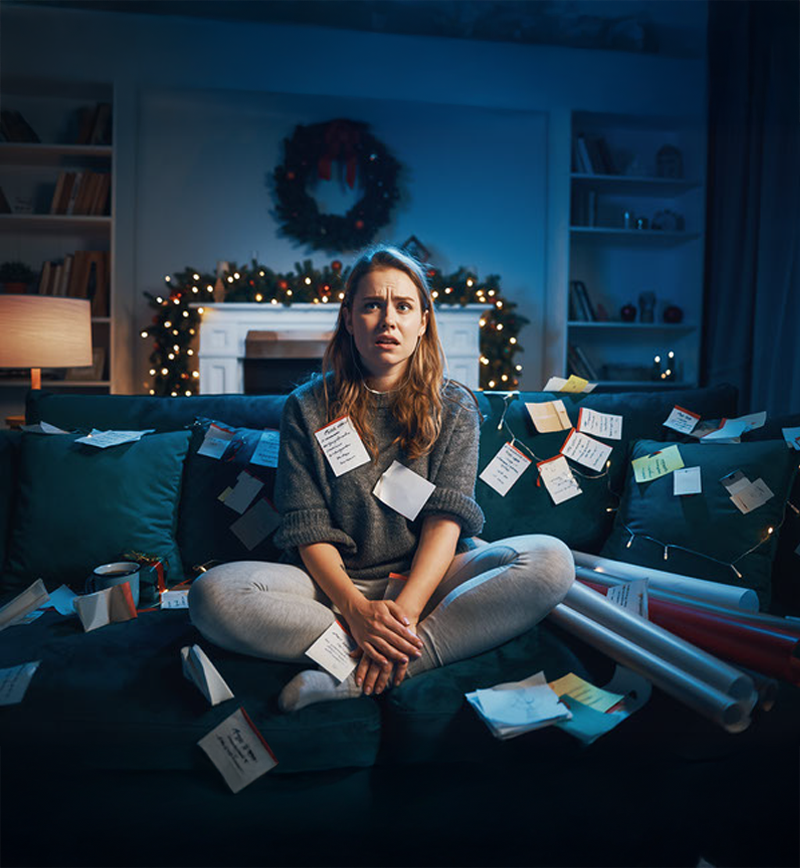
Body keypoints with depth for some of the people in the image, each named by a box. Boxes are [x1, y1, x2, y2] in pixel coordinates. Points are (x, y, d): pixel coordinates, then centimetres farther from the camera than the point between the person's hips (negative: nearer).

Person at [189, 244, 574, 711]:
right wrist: (356, 609, -22)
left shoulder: (454, 406, 6)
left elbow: (447, 516, -6)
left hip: (427, 576, 1)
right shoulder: (309, 407, 4)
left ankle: (359, 677, -31)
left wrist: (405, 608, -23)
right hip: (336, 583, 0)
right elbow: (308, 526, -4)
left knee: (551, 559, -26)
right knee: (214, 594, -26)